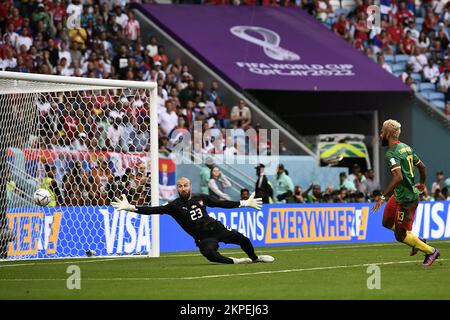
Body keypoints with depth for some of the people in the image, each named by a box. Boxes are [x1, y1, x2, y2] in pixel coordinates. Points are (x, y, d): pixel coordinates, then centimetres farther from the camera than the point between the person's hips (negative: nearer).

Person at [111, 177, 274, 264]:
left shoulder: (200, 198, 2)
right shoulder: (174, 206, -7)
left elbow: (221, 203, 11)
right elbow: (153, 210, -16)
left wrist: (245, 203, 14)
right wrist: (130, 207, -27)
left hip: (216, 228, 3)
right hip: (203, 237, -3)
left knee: (242, 240, 0)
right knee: (209, 254, -34)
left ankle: (254, 258, 32)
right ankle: (233, 261, -10)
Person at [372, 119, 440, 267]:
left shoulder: (391, 154, -21)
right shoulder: (406, 148, 7)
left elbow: (398, 177, -33)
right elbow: (422, 167, 15)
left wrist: (383, 197, -30)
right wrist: (422, 184, 34)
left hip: (406, 199, -9)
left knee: (400, 235, 1)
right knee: (387, 222, 21)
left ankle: (431, 252, 10)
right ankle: (417, 241, 23)